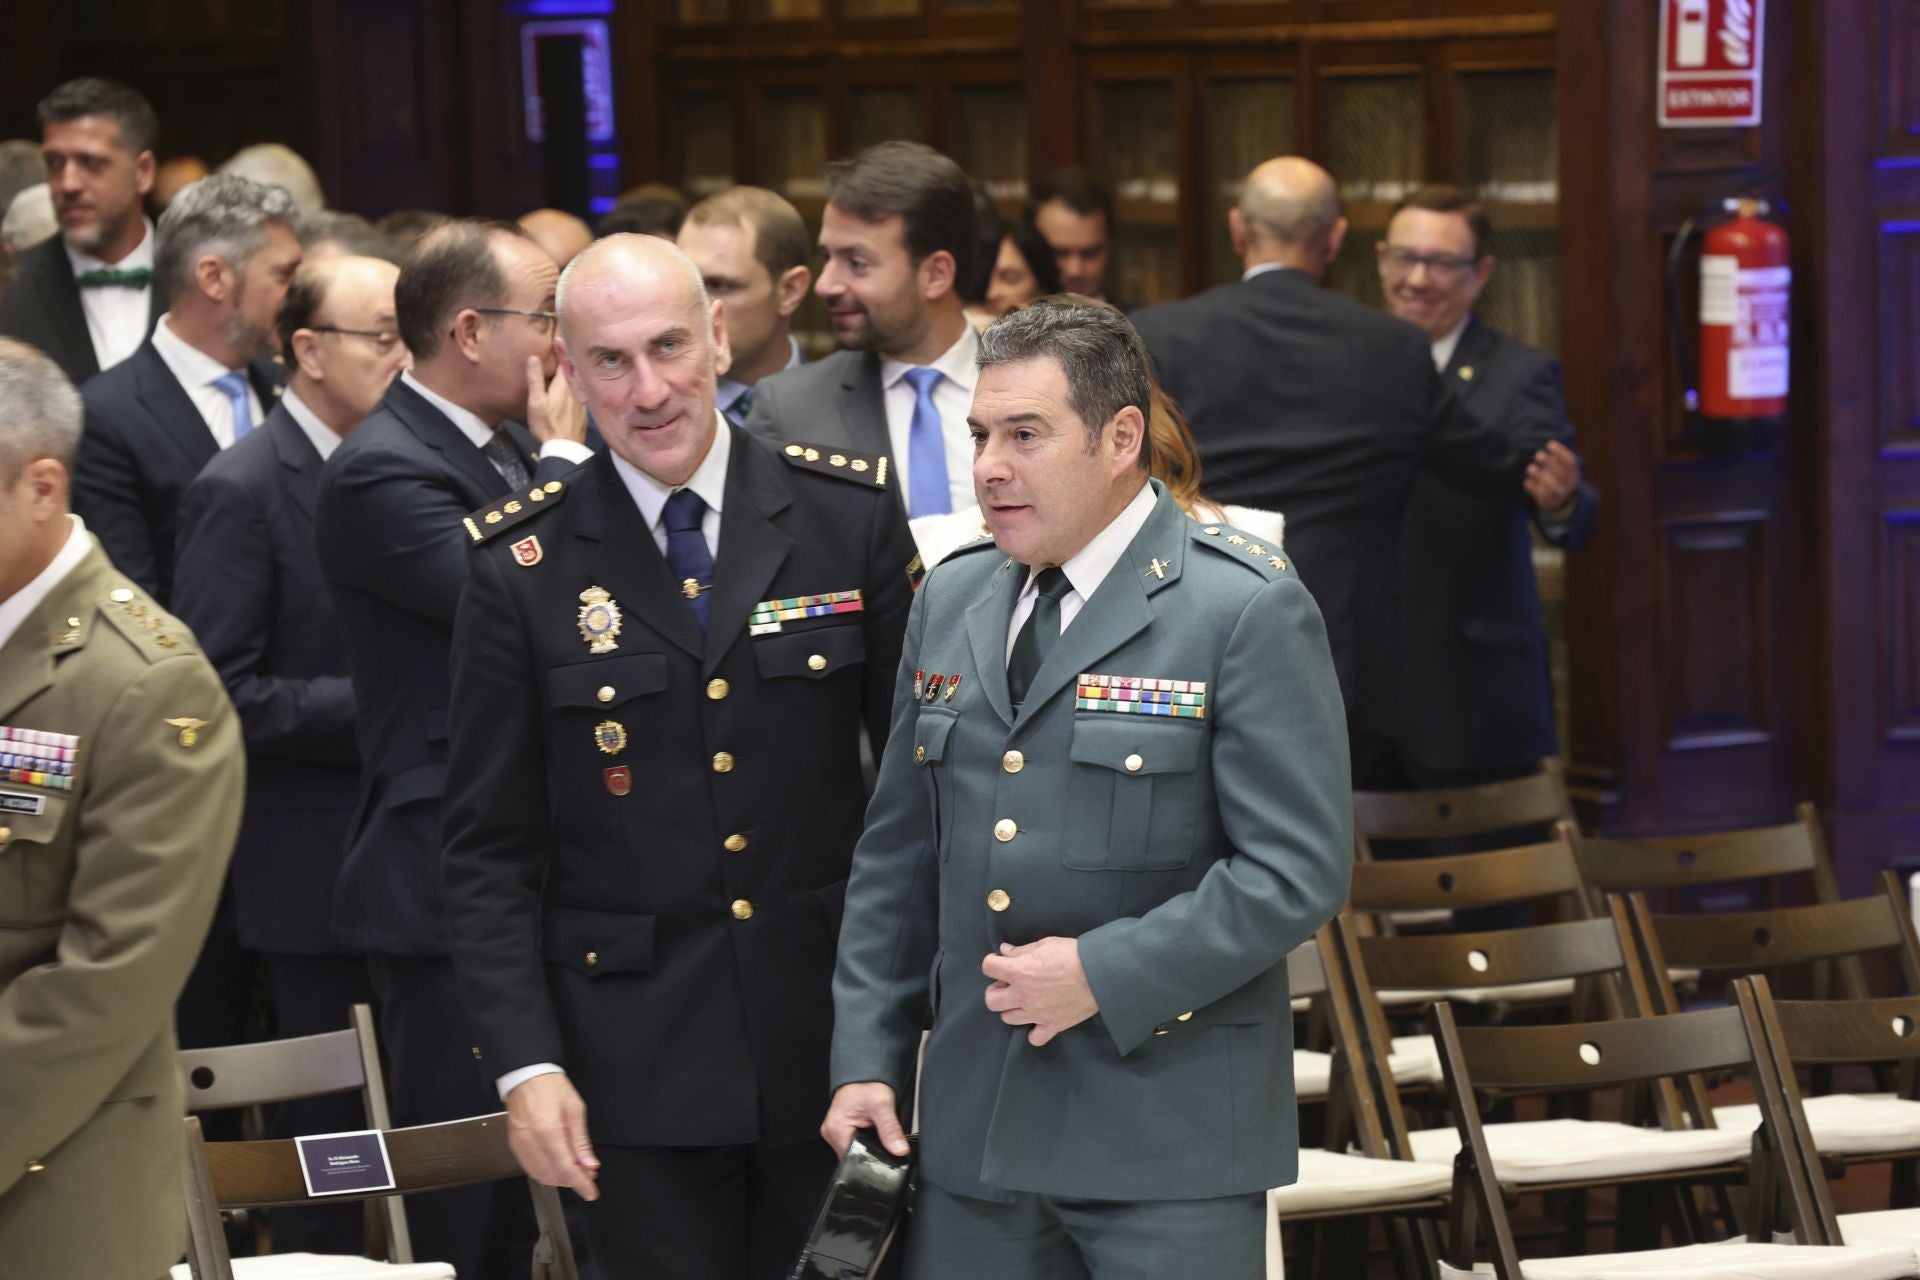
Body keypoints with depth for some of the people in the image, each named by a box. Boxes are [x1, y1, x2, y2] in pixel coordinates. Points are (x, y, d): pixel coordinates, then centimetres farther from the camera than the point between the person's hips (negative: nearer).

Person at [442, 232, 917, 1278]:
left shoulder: (851, 516, 2)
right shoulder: (523, 569, -1)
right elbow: (488, 851, 0)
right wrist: (526, 1063, -9)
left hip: (833, 1040, 1)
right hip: (638, 1067, -1)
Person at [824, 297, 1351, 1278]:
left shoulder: (1248, 611, -7)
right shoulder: (950, 601, 13)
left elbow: (1298, 870, -13)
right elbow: (897, 859, 16)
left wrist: (1104, 975, -17)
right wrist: (865, 1059, 7)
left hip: (1166, 1126, -5)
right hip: (974, 1129, 6)